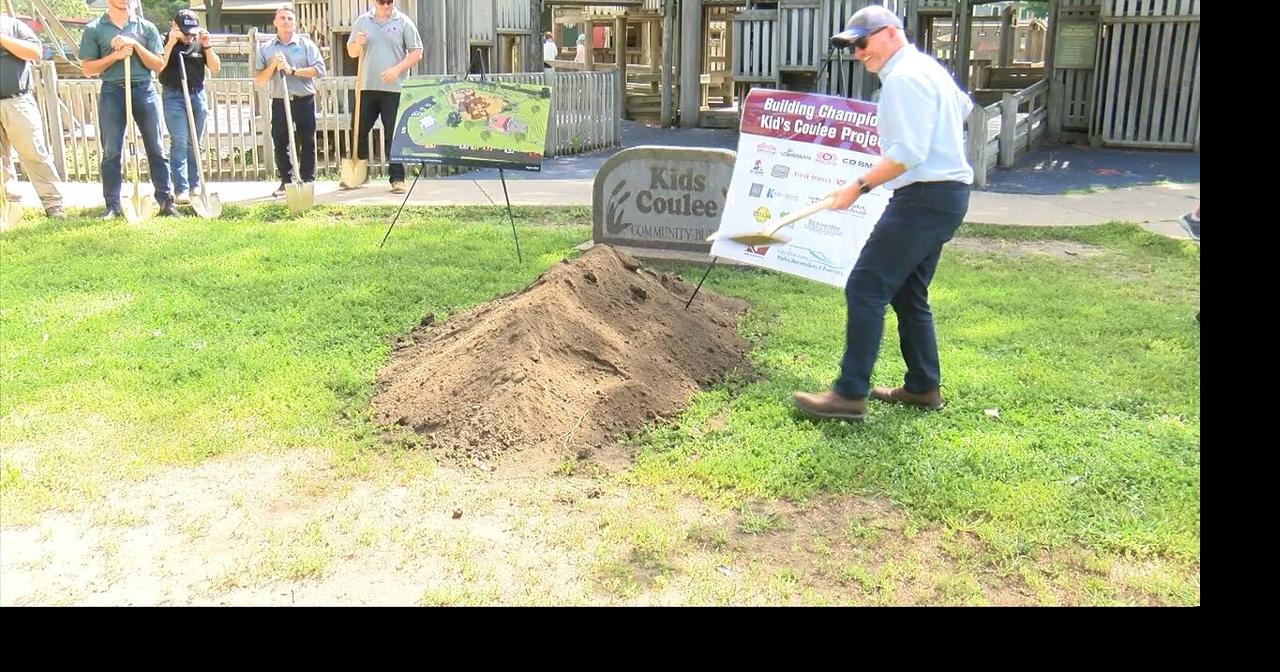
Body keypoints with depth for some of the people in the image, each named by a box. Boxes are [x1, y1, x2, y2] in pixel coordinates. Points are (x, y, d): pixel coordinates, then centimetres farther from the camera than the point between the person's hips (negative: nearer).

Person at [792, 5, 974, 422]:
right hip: (945, 195, 11)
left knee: (865, 289, -12)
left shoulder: (904, 78, -14)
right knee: (908, 293, 17)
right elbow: (963, 106, 38)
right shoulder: (928, 68, 19)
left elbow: (908, 153, -23)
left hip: (924, 198, -11)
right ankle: (923, 387, 23)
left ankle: (850, 394, -13)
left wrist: (859, 186, -22)